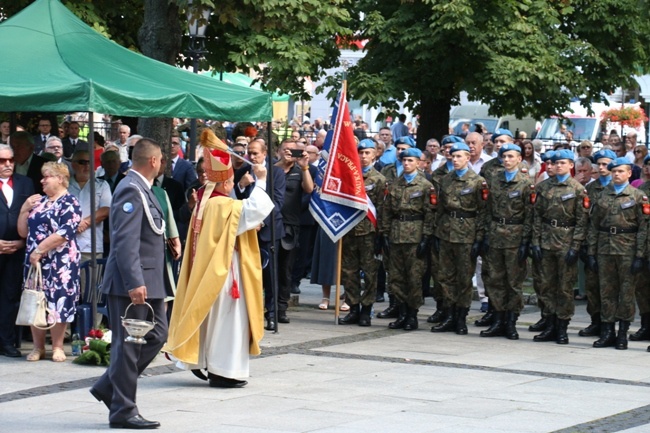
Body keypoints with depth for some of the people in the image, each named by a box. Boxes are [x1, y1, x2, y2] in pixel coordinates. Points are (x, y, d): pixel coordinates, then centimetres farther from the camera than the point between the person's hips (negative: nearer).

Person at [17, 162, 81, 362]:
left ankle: (57, 347, 5)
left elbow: (64, 233, -16)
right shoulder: (38, 202, 16)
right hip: (34, 261, 7)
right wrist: (25, 209, 2)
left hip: (59, 263, -7)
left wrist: (40, 251, -17)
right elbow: (23, 232, 15)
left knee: (57, 301, -5)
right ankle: (38, 347, 13)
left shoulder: (70, 203, -5)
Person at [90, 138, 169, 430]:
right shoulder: (131, 190, -16)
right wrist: (134, 282, -27)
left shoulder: (141, 189, 15)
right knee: (128, 344, -3)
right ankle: (122, 411, 3)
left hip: (148, 281, 10)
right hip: (132, 283, -10)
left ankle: (109, 387, 21)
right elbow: (125, 241, -23)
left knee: (156, 335, 13)